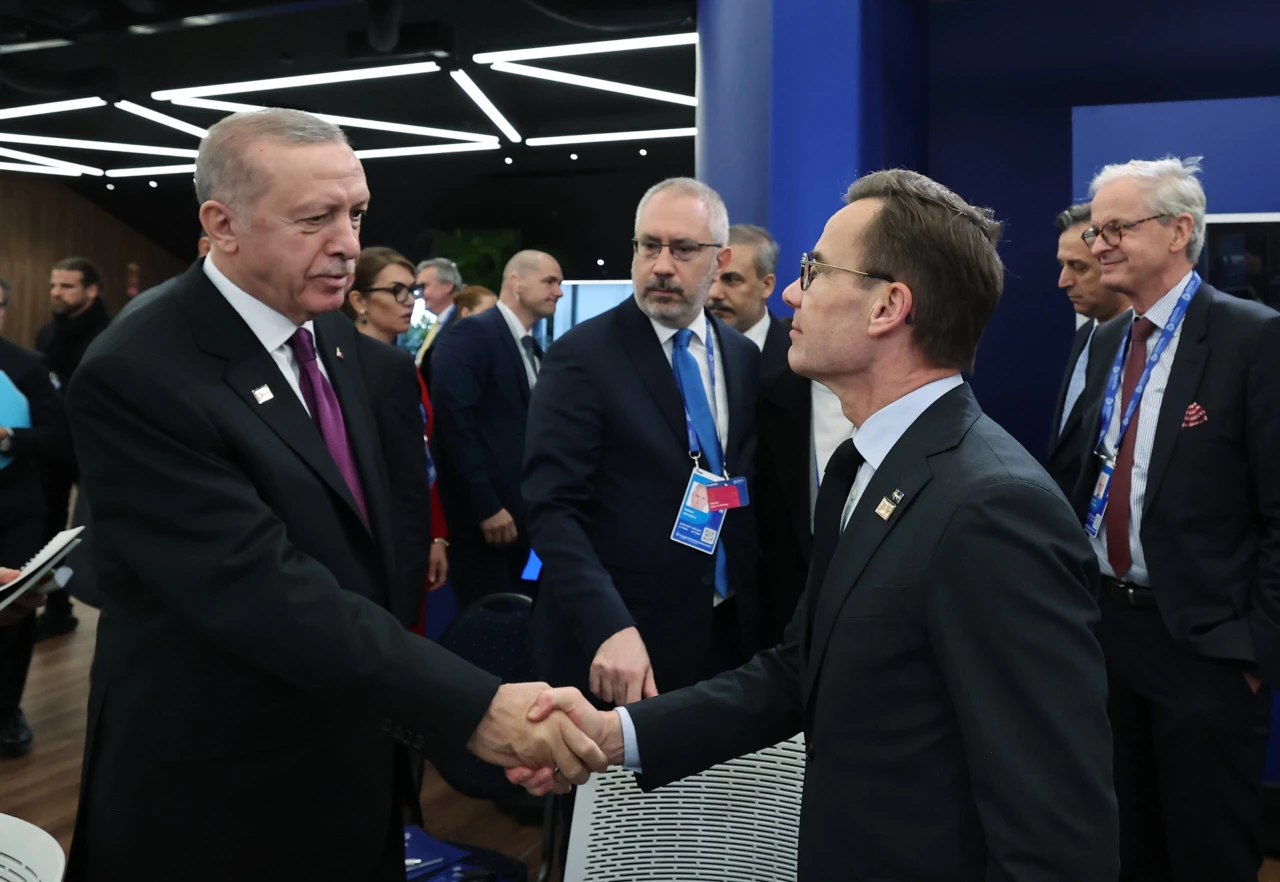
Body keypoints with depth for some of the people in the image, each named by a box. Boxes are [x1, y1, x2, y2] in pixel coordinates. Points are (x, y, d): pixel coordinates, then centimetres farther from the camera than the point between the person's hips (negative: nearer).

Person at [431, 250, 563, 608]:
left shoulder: (534, 350, 14)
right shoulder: (472, 334, -11)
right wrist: (486, 506, -20)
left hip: (519, 510, 8)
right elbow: (454, 419, -19)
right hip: (481, 512, -8)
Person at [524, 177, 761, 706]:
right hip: (612, 645, -5)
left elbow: (752, 493, 12)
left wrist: (765, 618, 3)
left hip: (727, 637, 5)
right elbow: (554, 510, -16)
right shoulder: (581, 357, -10)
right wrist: (608, 630, -27)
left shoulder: (745, 359, 6)